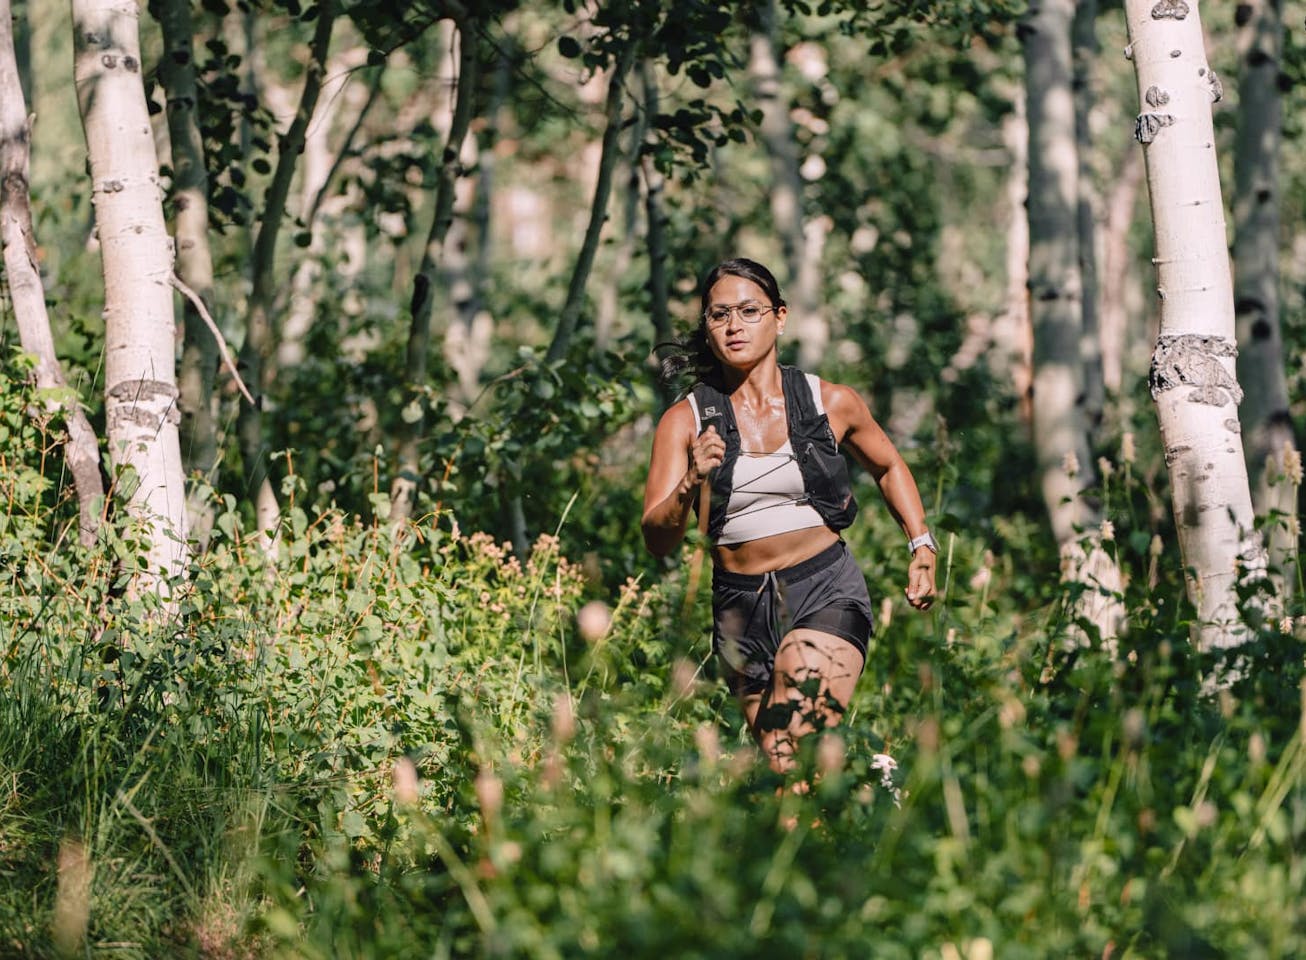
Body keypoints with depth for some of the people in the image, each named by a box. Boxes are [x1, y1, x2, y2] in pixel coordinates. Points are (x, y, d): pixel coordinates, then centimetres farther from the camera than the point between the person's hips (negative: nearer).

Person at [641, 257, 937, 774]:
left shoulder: (831, 402, 2)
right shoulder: (685, 420, 0)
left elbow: (888, 466, 22)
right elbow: (657, 540, -8)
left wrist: (922, 547, 11)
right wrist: (691, 483, -26)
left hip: (826, 593, -2)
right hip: (740, 607, 2)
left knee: (796, 754, -23)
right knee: (782, 770, 7)